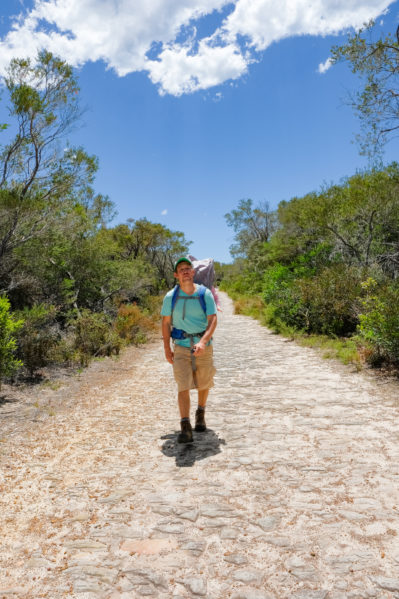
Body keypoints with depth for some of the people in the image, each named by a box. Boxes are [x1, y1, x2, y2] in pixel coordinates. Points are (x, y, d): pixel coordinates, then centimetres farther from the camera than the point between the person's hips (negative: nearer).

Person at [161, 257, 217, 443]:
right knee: (183, 386, -9)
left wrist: (203, 342, -26)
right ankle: (185, 428, -8)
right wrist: (166, 349, 2)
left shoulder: (205, 293, -6)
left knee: (204, 384, 15)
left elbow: (213, 320, -11)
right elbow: (165, 323, 5)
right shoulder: (170, 297, -2)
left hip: (203, 346, 1)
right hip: (181, 347, 0)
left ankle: (201, 414, 41)